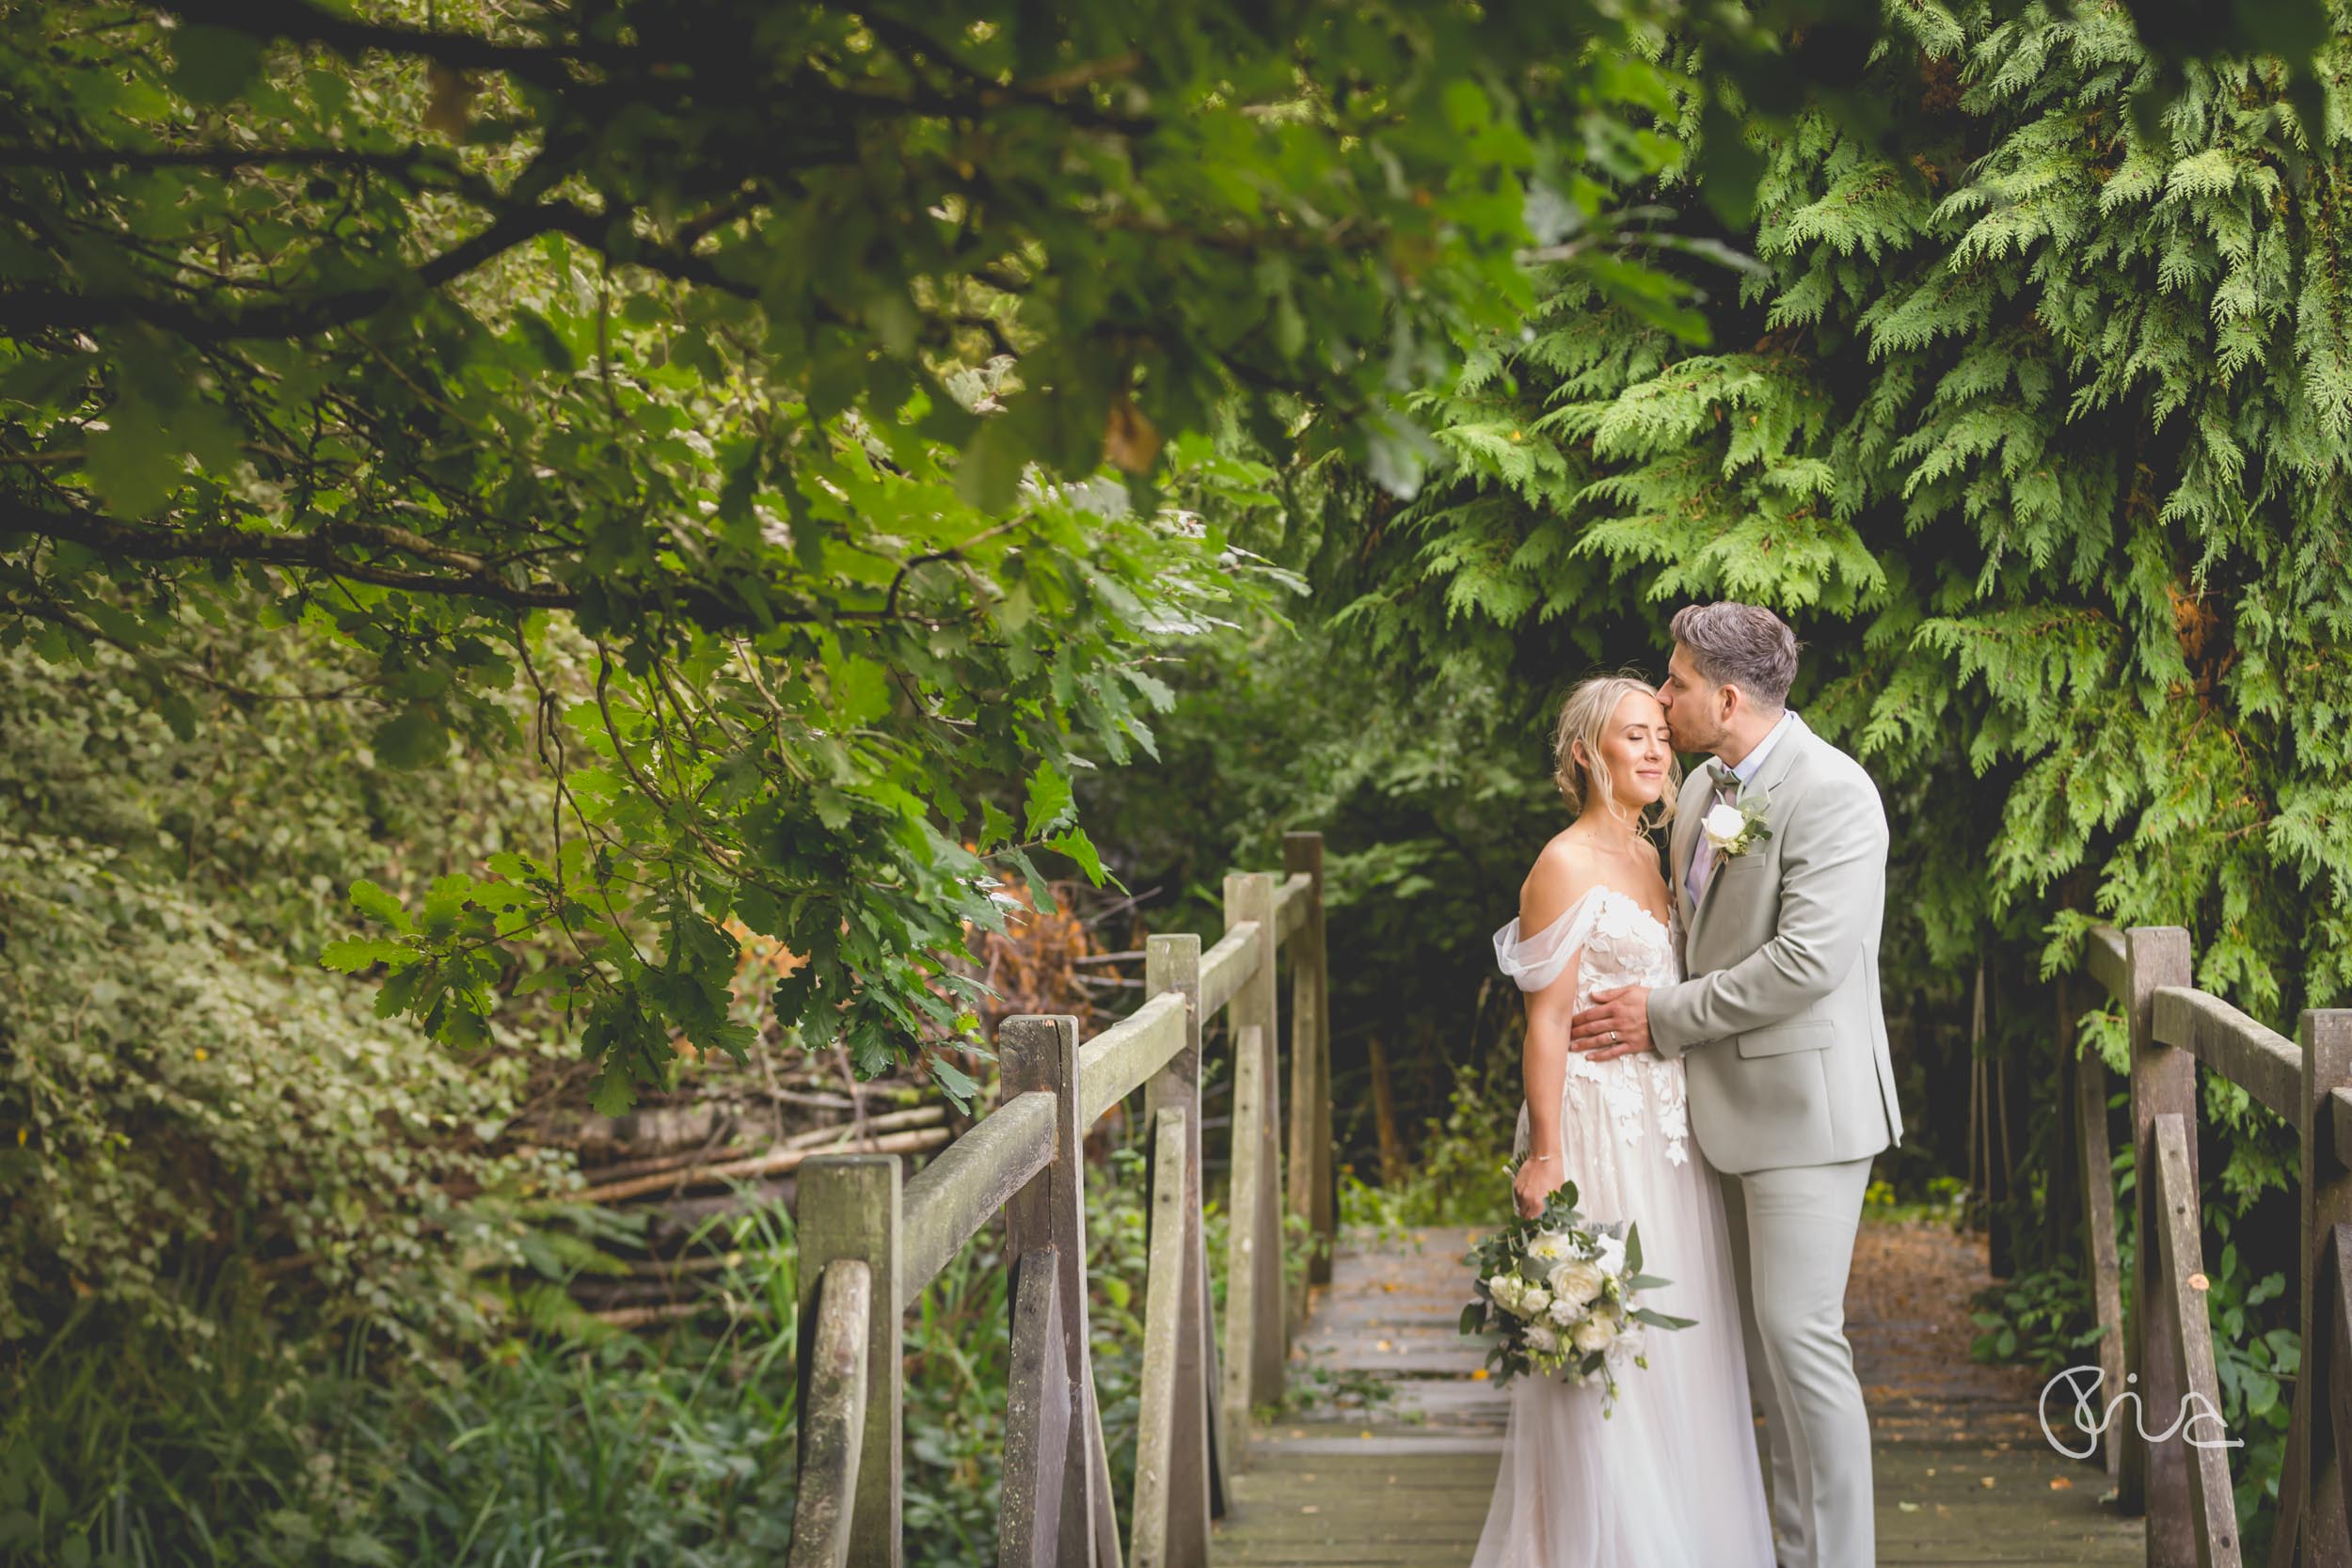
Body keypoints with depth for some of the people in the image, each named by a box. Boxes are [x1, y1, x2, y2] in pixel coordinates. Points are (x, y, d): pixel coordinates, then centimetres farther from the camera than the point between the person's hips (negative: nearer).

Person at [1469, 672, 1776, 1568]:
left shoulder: (1653, 859, 14)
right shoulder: (1566, 865, -10)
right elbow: (1547, 1020, -14)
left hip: (1671, 1133, 8)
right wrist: (1545, 1157, -17)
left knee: (1679, 1349, 11)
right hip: (1601, 1126, -8)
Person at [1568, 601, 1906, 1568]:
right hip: (1730, 1103, 9)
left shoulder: (1831, 792, -16)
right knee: (1761, 1333, 13)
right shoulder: (1702, 792, 11)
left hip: (1805, 1099, -9)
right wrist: (1639, 1006, 6)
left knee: (1799, 1332, -9)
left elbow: (1807, 961, -23)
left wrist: (1666, 1017, -16)